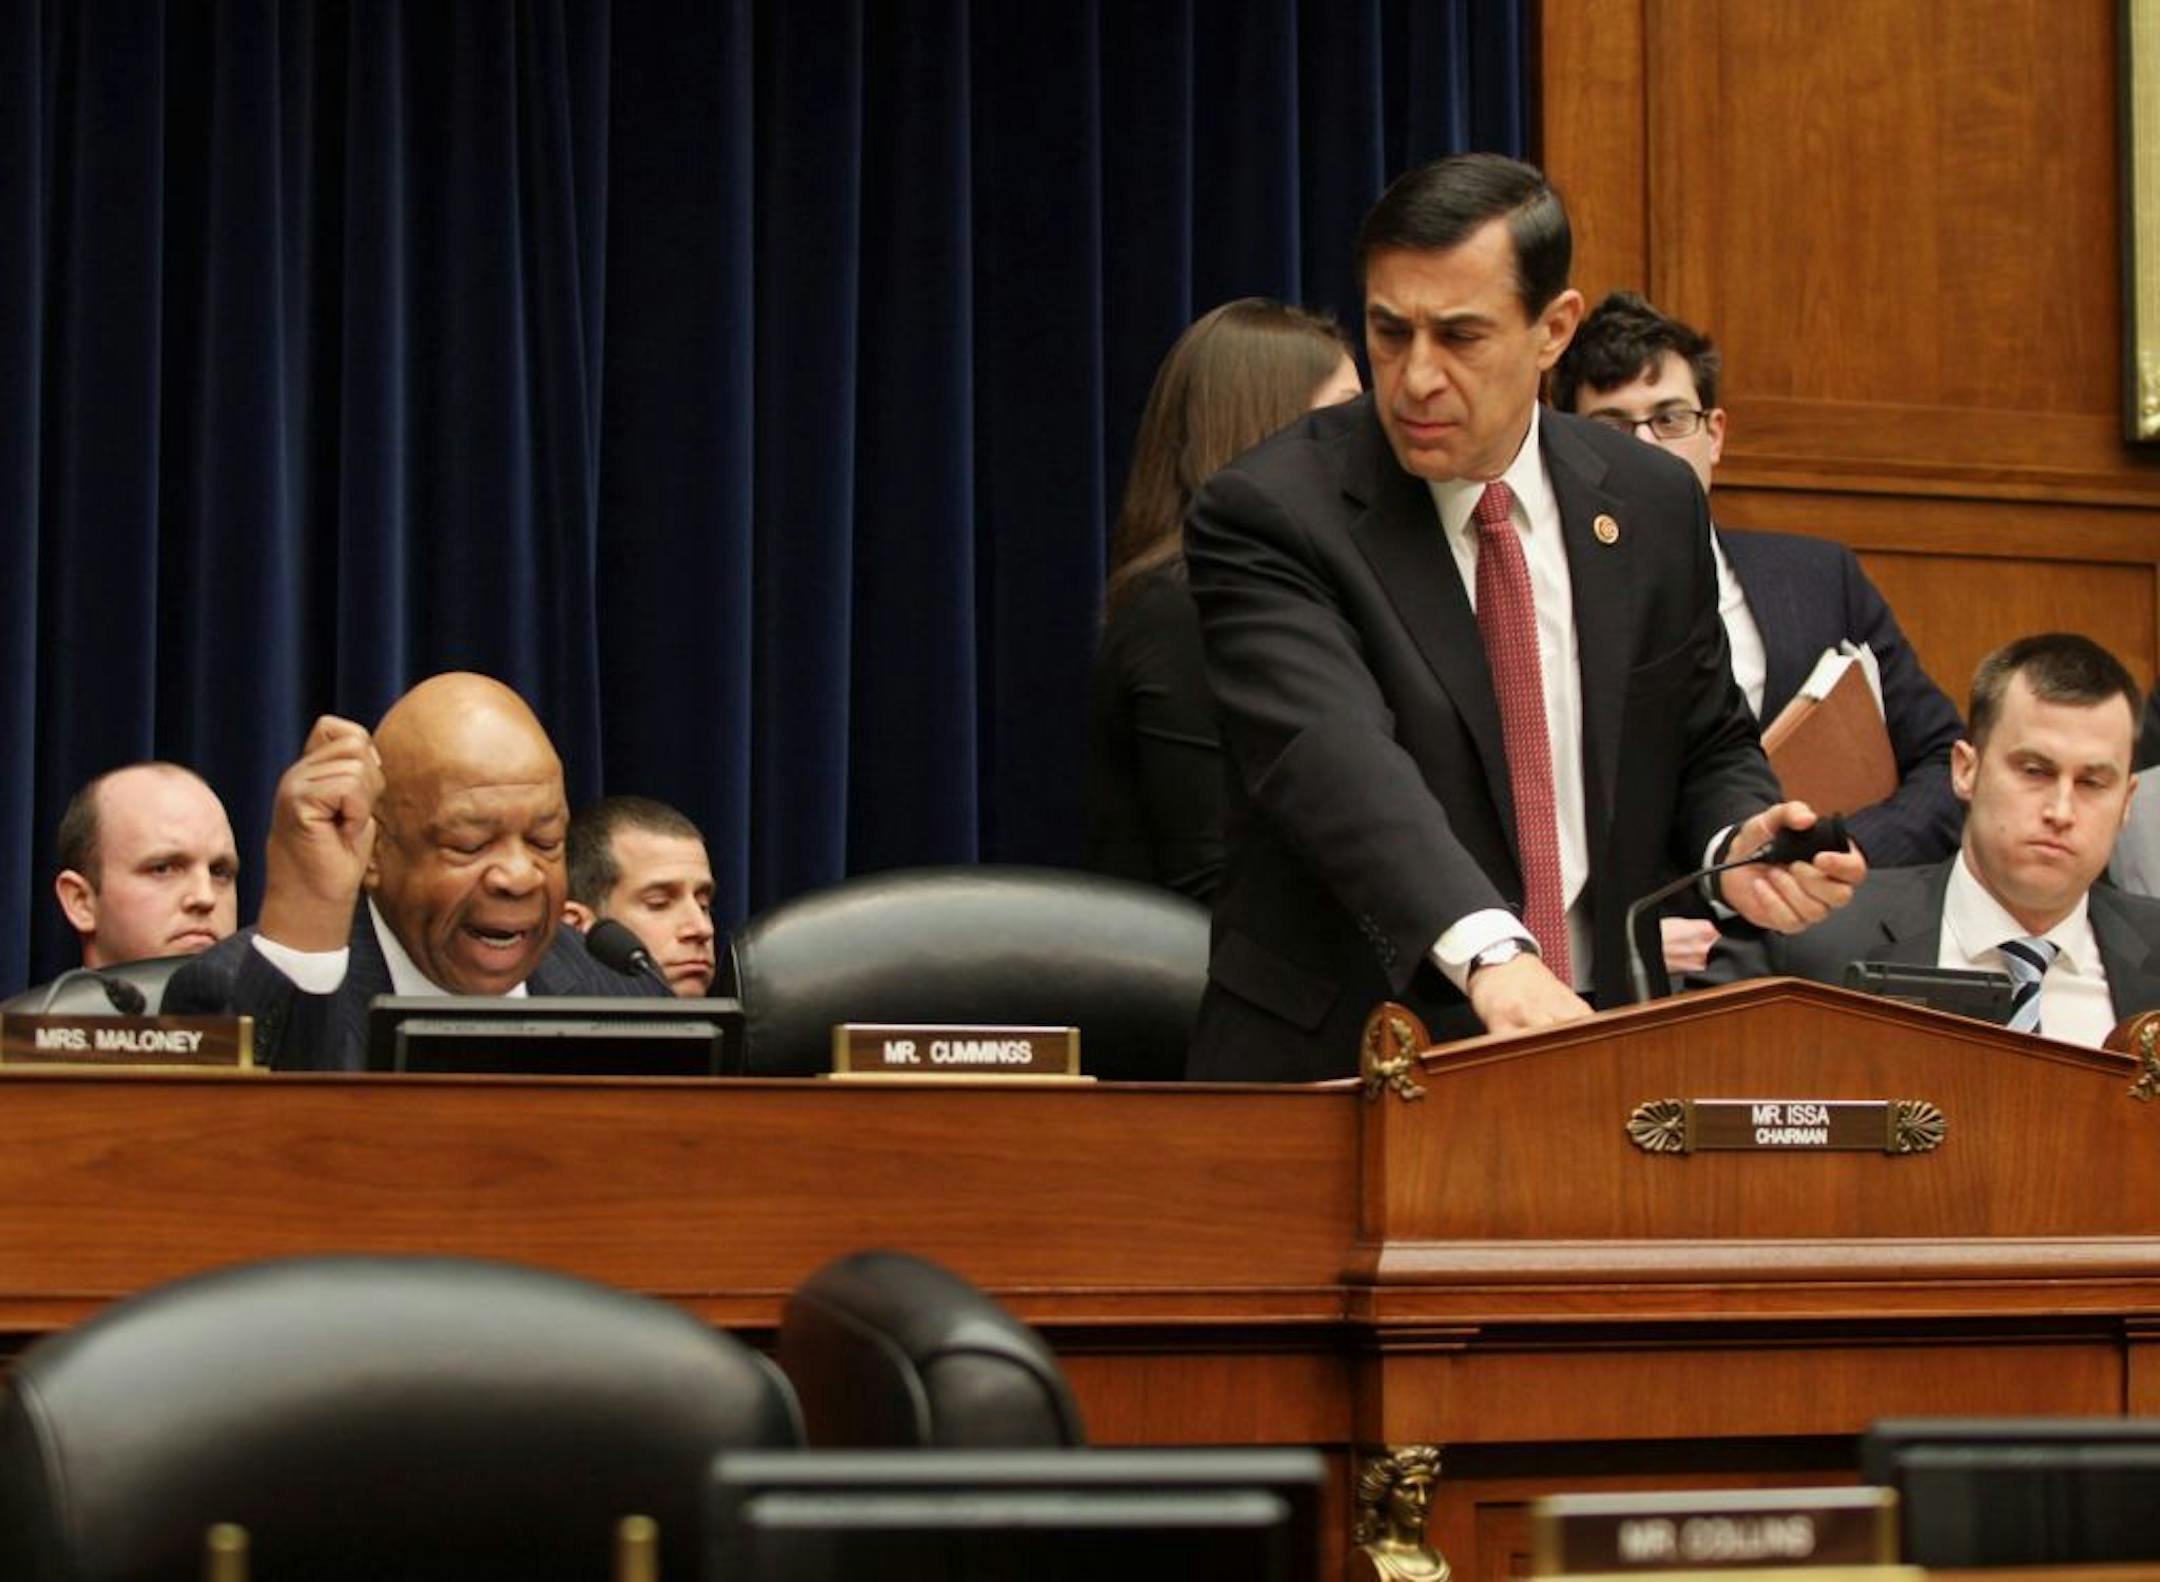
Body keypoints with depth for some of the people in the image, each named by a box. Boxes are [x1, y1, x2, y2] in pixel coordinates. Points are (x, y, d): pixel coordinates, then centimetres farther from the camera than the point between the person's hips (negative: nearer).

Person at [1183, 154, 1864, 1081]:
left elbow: (1708, 749, 20)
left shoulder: (1651, 506, 8)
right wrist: (1490, 955, -38)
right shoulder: (1267, 516, -8)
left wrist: (1738, 840, -4)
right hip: (1342, 1061, -4)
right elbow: (1332, 758, -23)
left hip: (1597, 1045, 4)